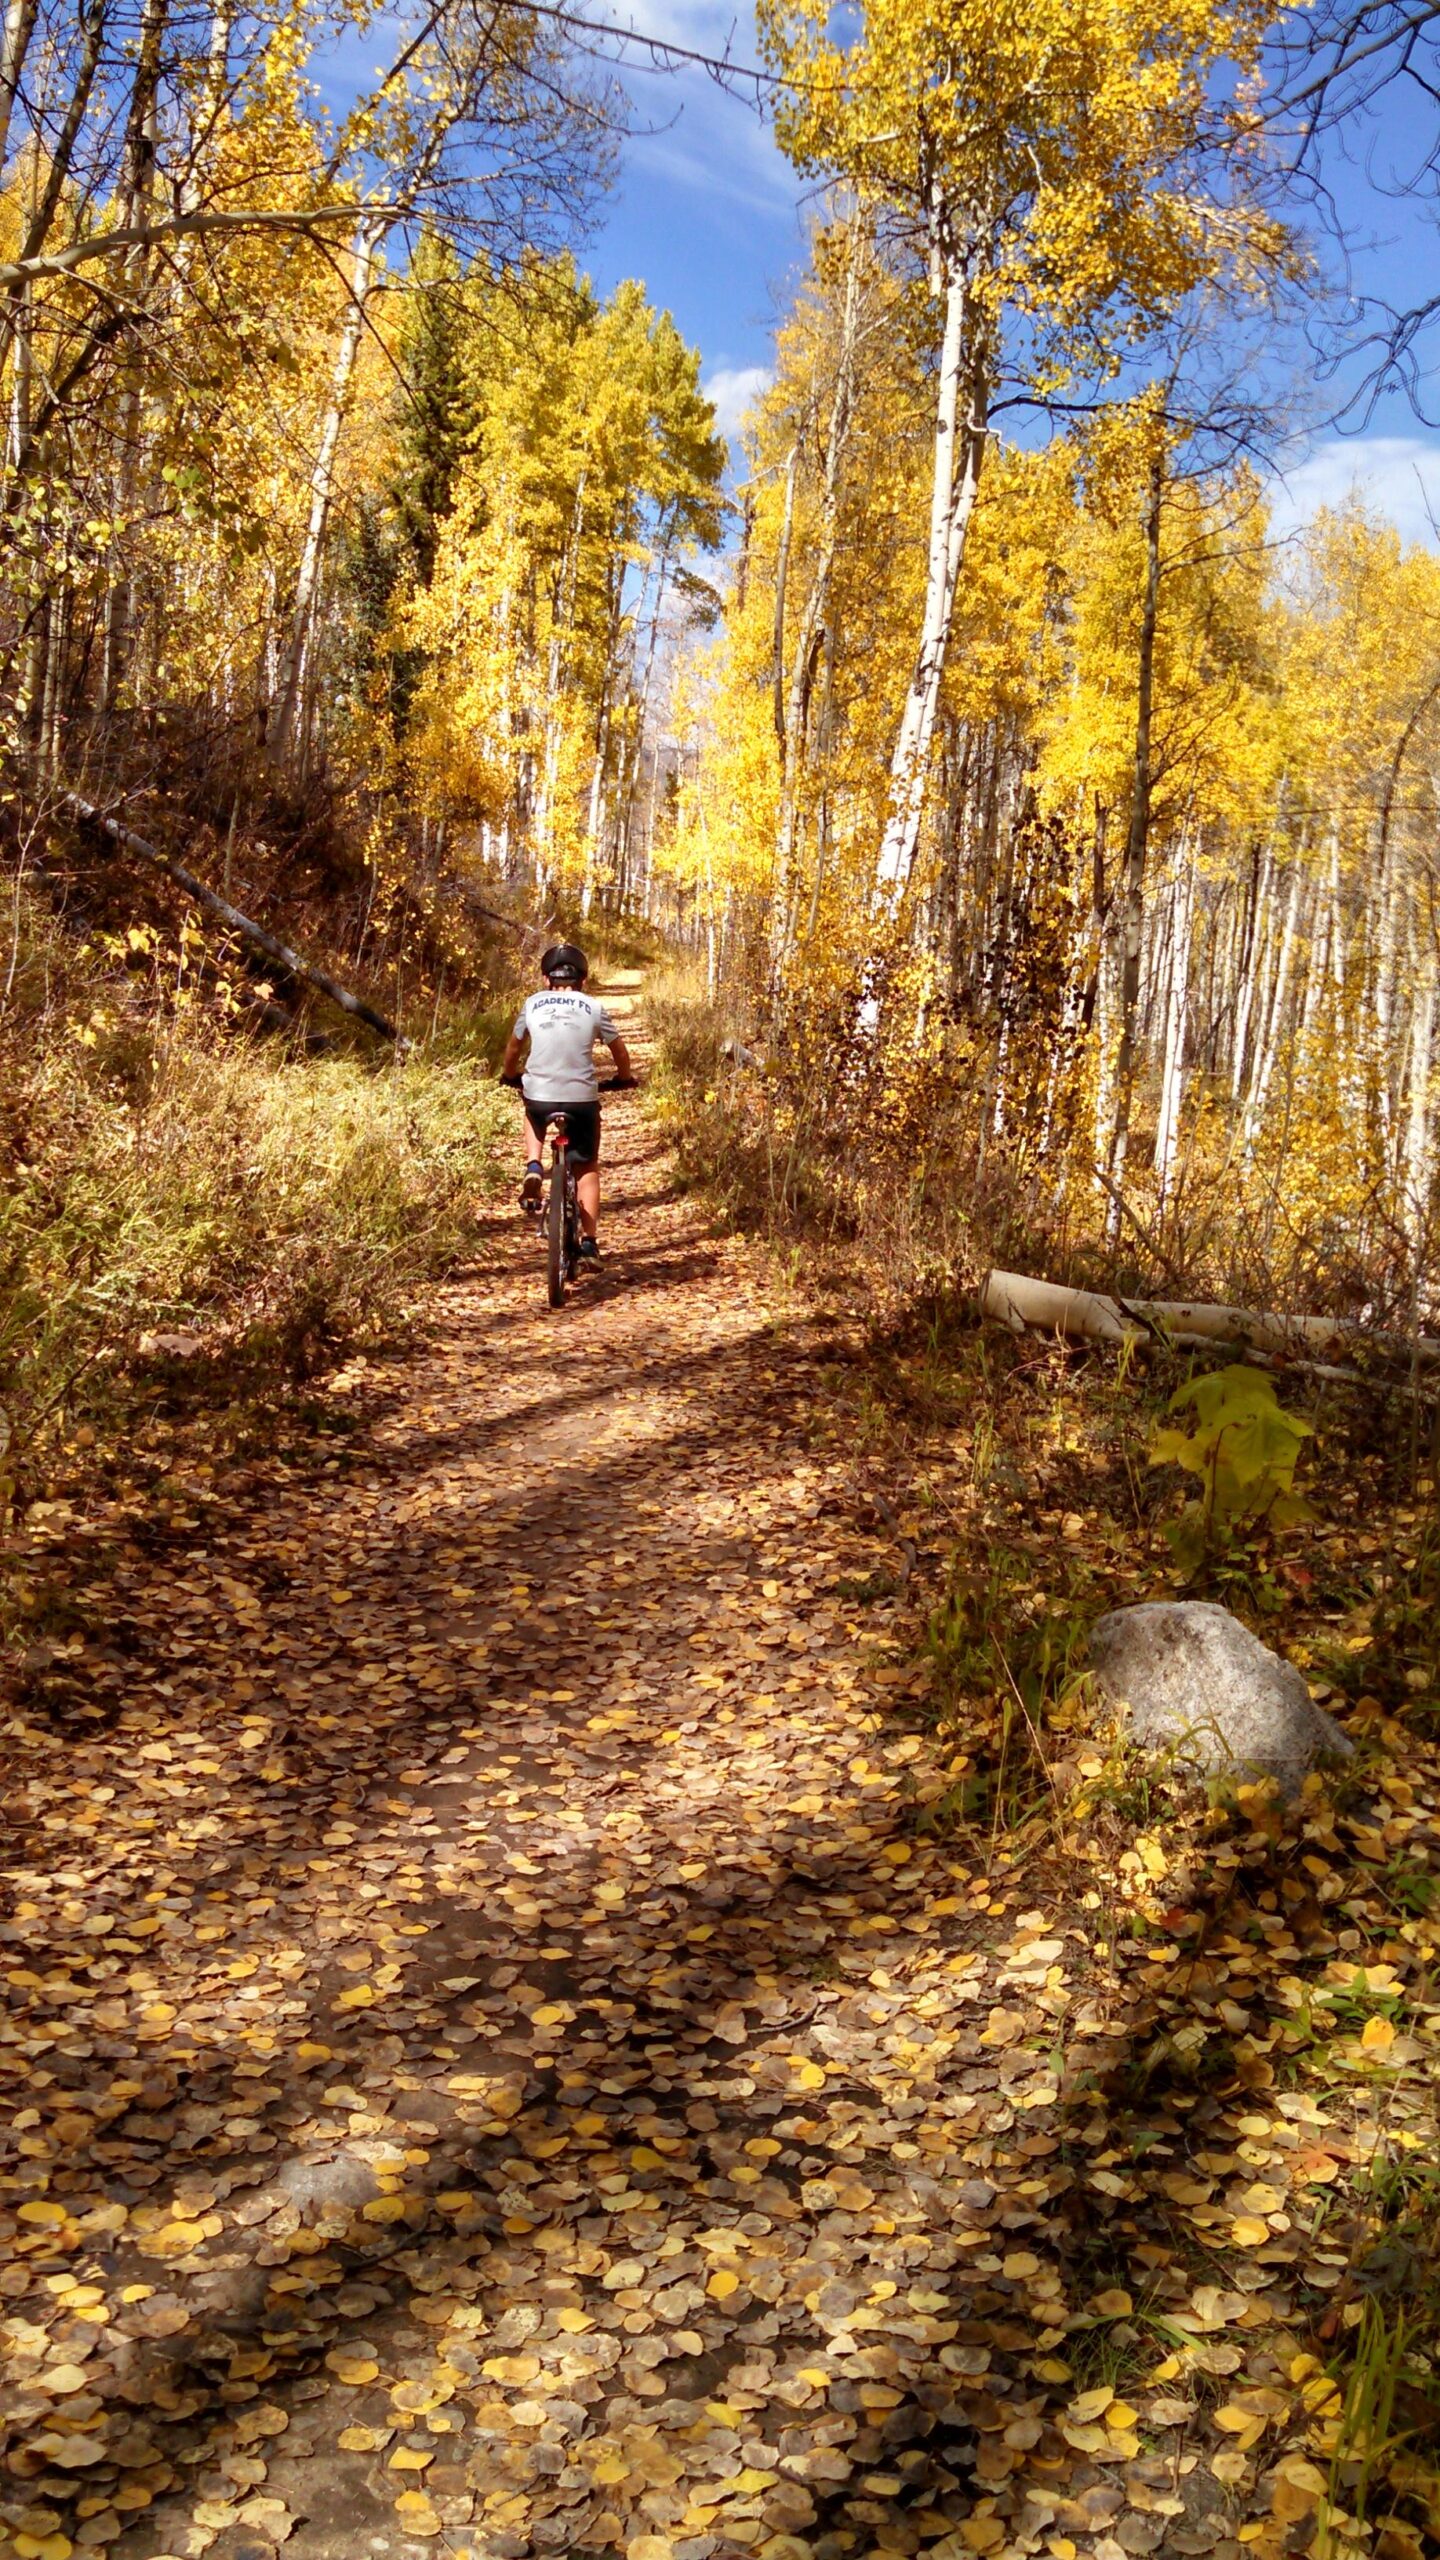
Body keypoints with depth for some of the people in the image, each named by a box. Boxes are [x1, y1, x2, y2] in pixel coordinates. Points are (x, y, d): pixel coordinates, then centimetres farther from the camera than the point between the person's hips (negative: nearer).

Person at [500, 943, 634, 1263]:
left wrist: (509, 1075, 41)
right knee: (588, 1168, 16)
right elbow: (619, 1049, 16)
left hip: (538, 1095, 1)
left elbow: (513, 1046, 21)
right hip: (582, 1098, -1)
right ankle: (589, 1243, 9)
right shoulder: (593, 1007, 7)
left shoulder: (532, 1004, 9)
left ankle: (533, 1170, 11)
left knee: (534, 1118, 37)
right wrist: (626, 1076, 36)